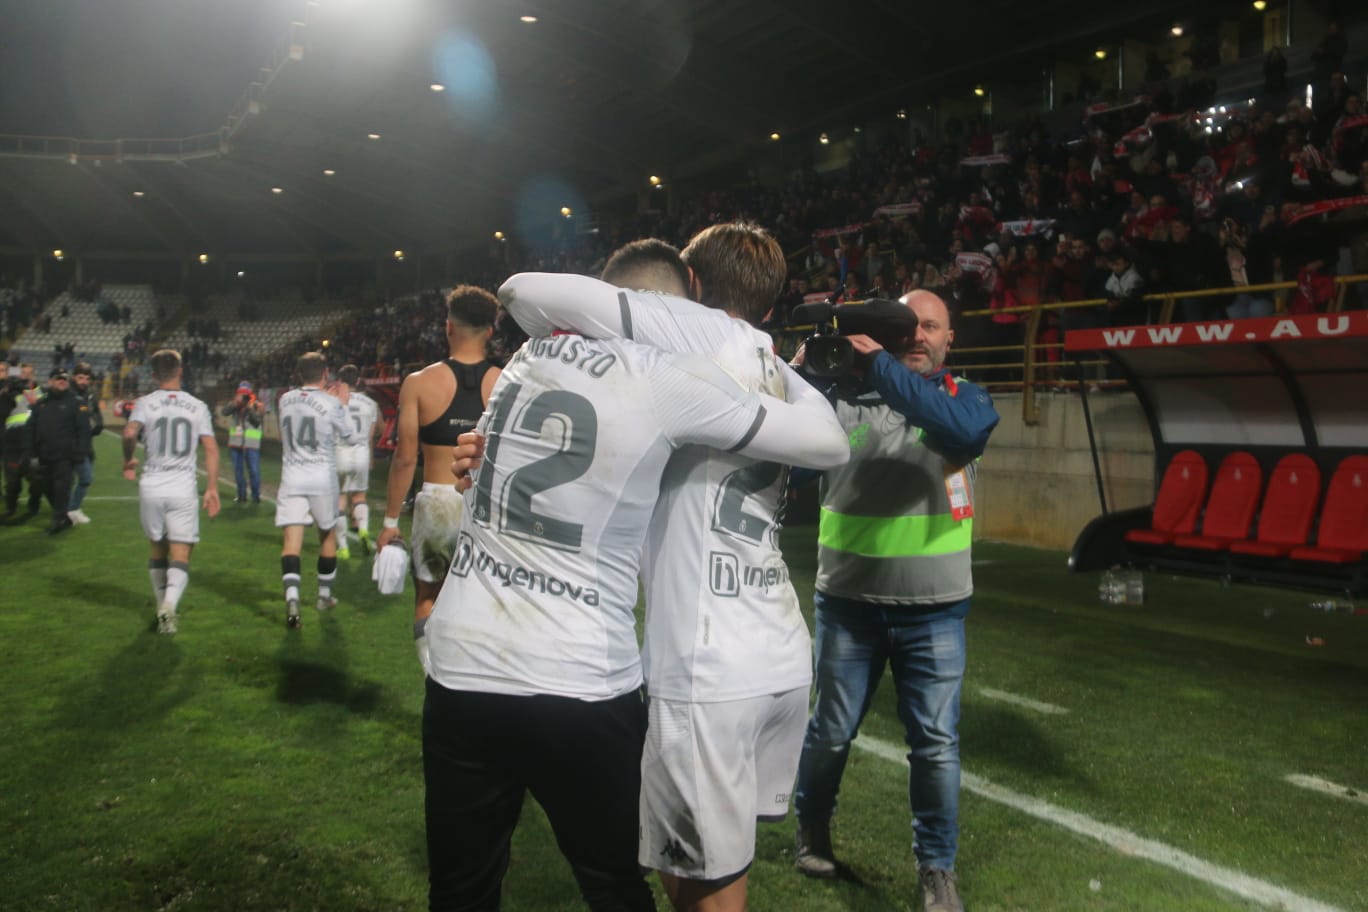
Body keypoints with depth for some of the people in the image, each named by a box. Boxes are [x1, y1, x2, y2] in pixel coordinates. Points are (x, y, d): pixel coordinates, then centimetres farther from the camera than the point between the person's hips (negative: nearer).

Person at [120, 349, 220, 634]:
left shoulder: (145, 403, 0)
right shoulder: (197, 407, 3)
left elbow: (130, 433, -18)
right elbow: (211, 449, -2)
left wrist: (128, 461, 2)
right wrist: (212, 488, 2)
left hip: (151, 486, 1)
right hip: (184, 488, -1)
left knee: (158, 547, 19)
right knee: (180, 554, 0)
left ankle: (162, 606, 28)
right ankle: (170, 605, -22)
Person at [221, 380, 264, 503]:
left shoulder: (257, 405, -1)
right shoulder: (234, 404, 7)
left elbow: (258, 420, -13)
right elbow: (224, 412, -11)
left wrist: (251, 409, -21)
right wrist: (235, 403, -21)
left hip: (251, 444, -4)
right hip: (235, 443, 4)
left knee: (254, 471, -5)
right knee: (238, 470, 11)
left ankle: (256, 496, 6)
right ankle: (241, 495, 22)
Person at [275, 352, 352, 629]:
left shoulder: (285, 400, 3)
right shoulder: (331, 404, -9)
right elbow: (348, 437, 6)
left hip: (292, 478, 2)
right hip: (322, 478, -2)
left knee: (291, 540, -5)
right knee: (328, 535, 17)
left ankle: (292, 598, -24)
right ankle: (324, 596, 28)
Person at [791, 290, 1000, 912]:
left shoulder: (965, 396, 1)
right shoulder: (846, 397, 0)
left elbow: (964, 428, -22)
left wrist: (880, 366, -31)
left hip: (935, 609, 1)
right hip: (848, 602, 0)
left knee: (936, 742, 6)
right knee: (831, 730, 13)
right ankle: (811, 828, 39)